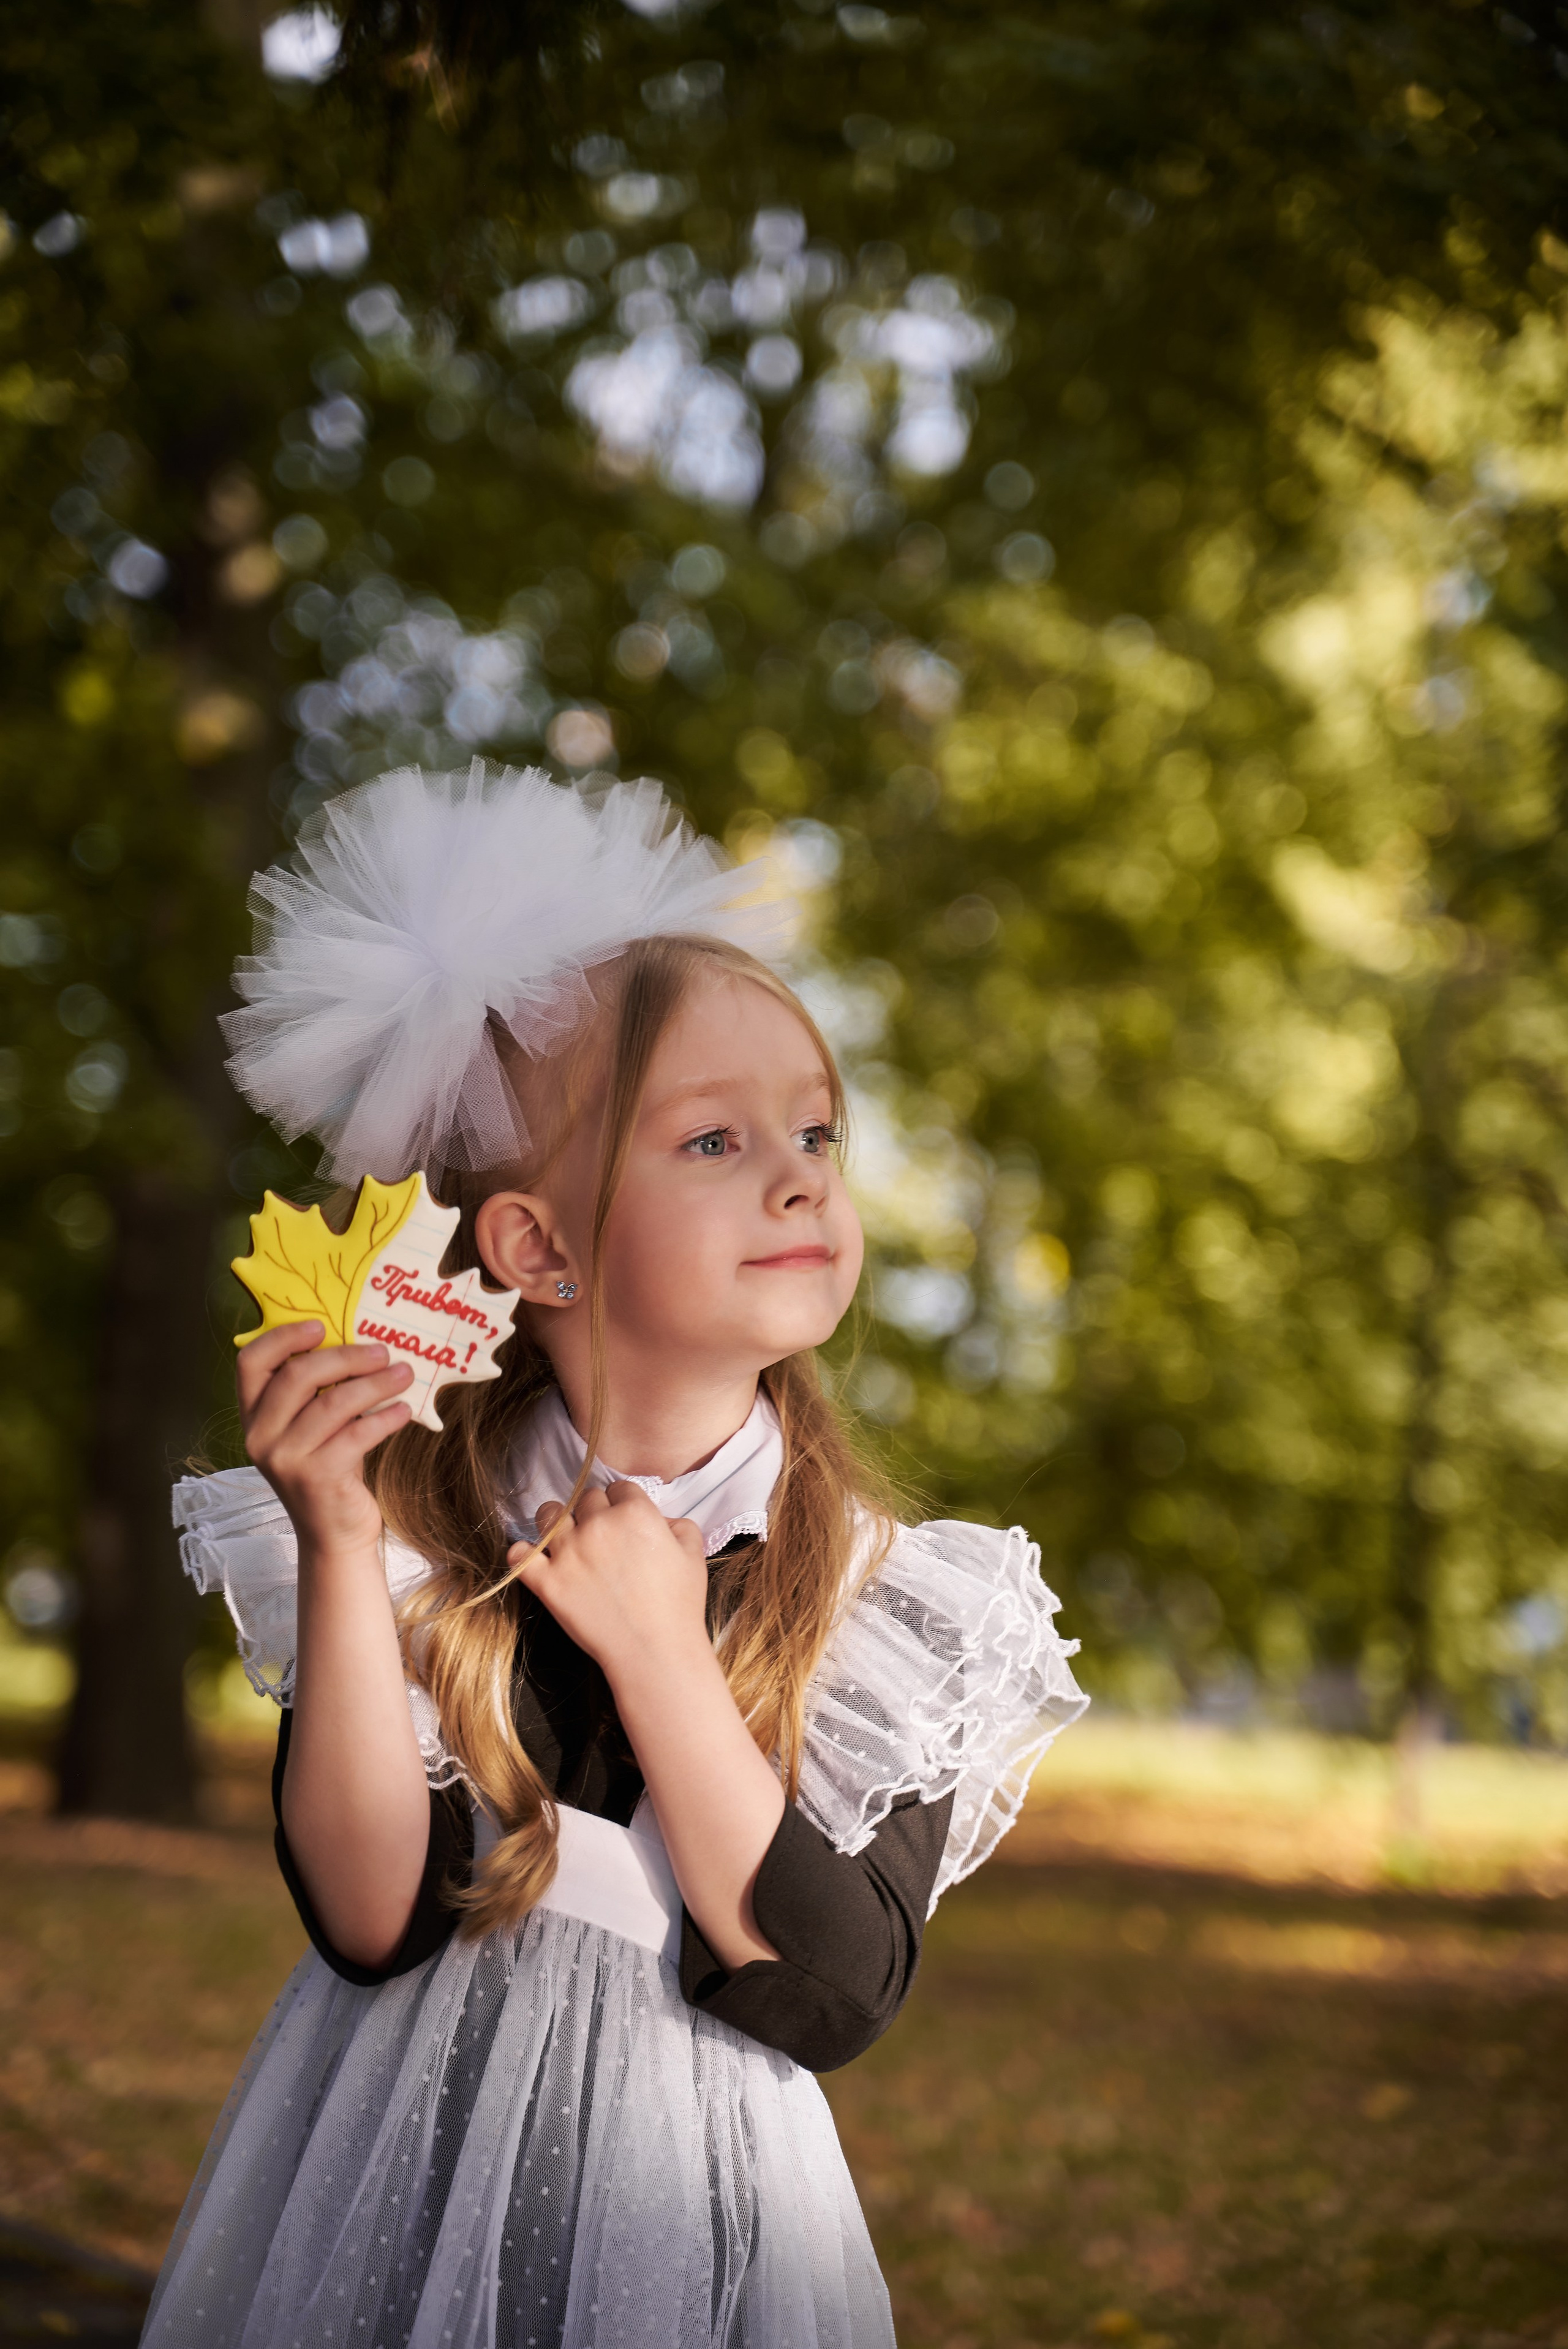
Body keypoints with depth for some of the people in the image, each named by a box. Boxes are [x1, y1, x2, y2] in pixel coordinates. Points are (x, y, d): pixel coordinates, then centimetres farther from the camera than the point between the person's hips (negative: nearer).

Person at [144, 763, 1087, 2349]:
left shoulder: (887, 1602, -9)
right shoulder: (413, 1520, -9)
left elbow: (834, 1998, -16)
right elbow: (372, 1920, -16)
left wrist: (658, 1657, -22)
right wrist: (340, 1554, -24)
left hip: (685, 2212, 0)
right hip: (391, 2190, 0)